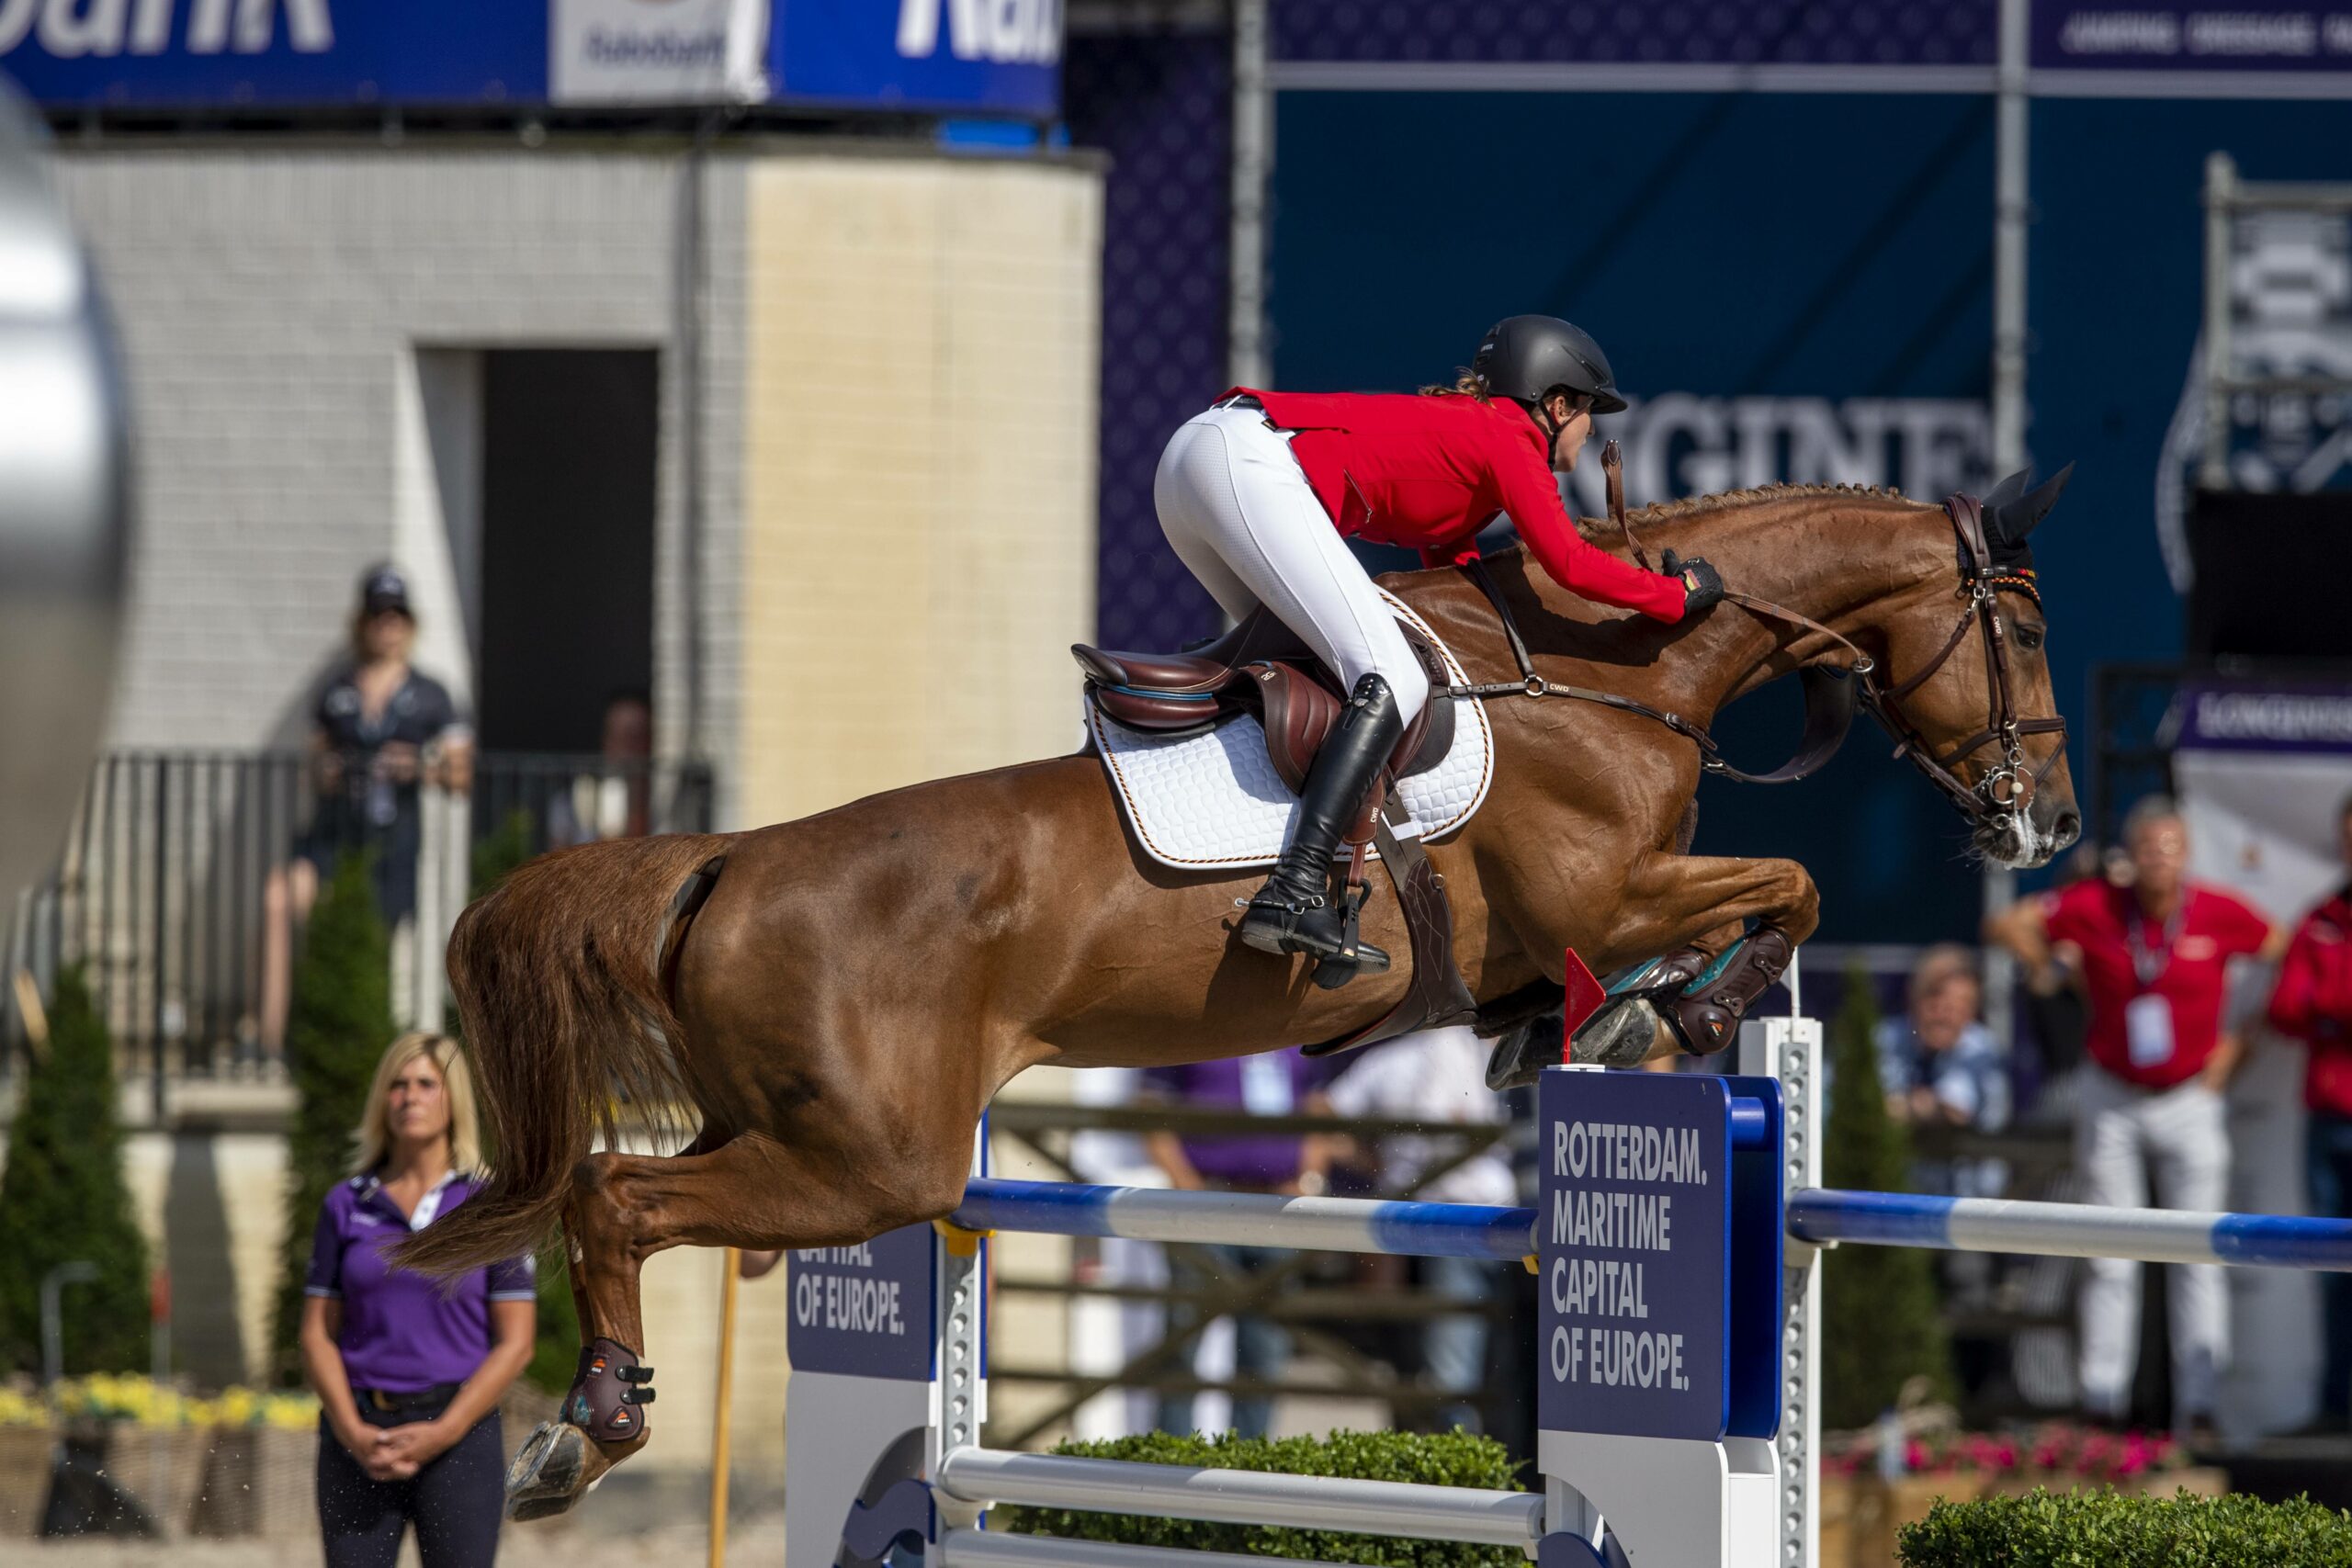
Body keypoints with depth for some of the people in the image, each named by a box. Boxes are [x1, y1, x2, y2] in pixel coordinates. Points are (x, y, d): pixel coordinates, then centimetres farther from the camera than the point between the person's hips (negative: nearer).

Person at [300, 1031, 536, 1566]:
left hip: (457, 1430, -2)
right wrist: (352, 1432, -8)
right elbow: (317, 1334, 8)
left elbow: (515, 1343, -1)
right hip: (358, 1433, 2)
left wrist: (441, 1433, -12)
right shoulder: (346, 1205, 9)